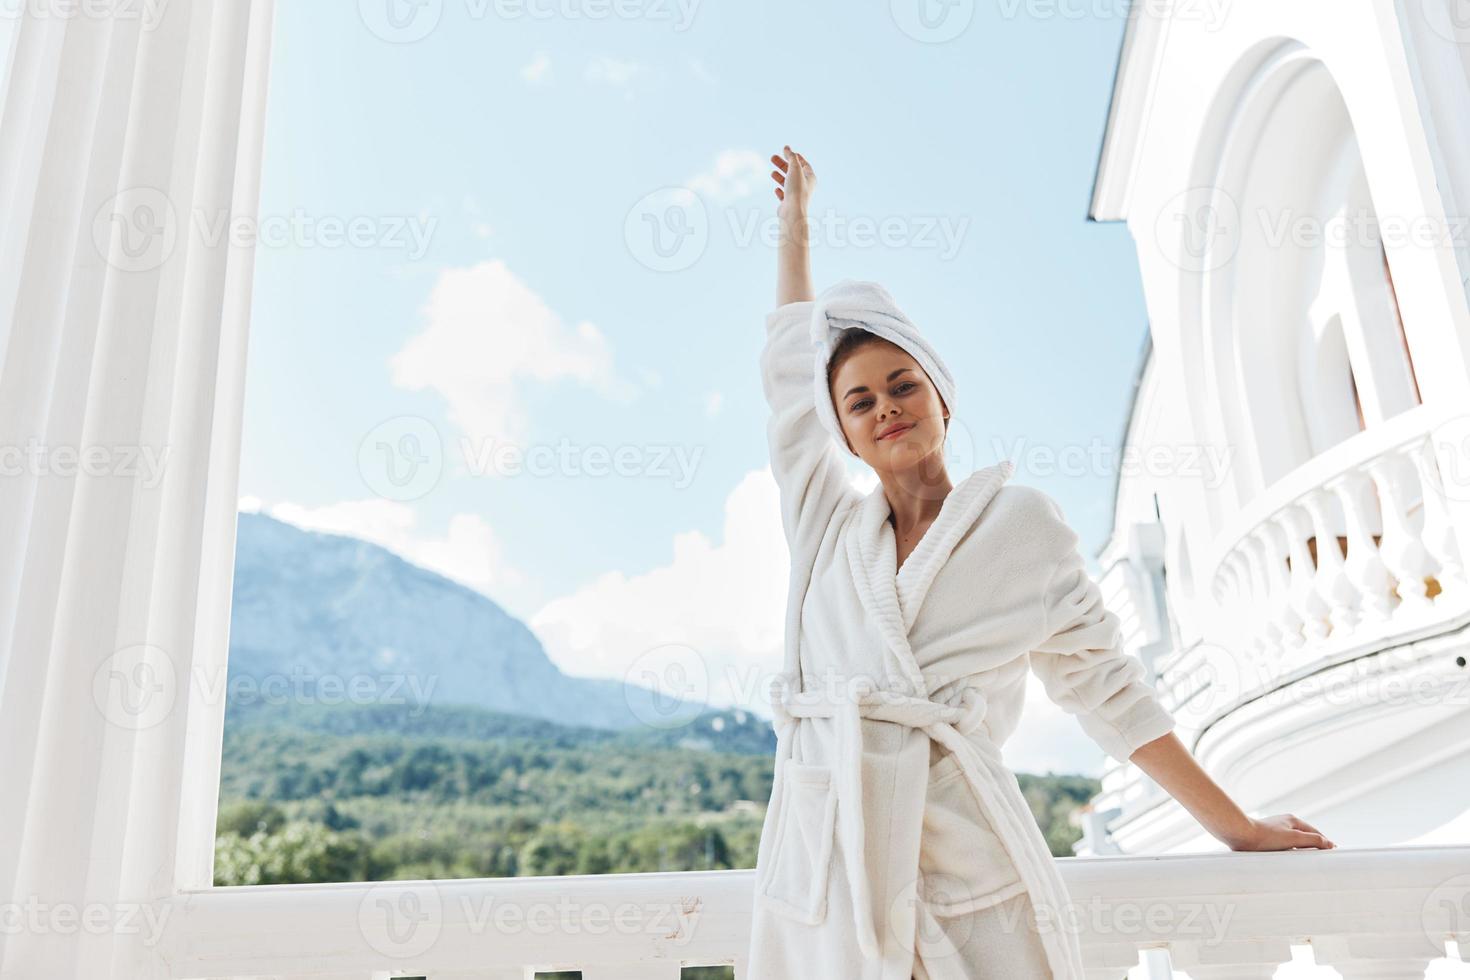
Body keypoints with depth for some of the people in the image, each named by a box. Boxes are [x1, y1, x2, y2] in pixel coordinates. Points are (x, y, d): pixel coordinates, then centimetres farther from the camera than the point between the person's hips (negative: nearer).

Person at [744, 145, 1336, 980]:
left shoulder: (1017, 521, 6)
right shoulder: (828, 525, 13)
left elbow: (1103, 683, 8)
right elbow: (790, 367, 21)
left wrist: (1235, 827, 10)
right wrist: (796, 221, 32)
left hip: (970, 888, -2)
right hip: (825, 877, 3)